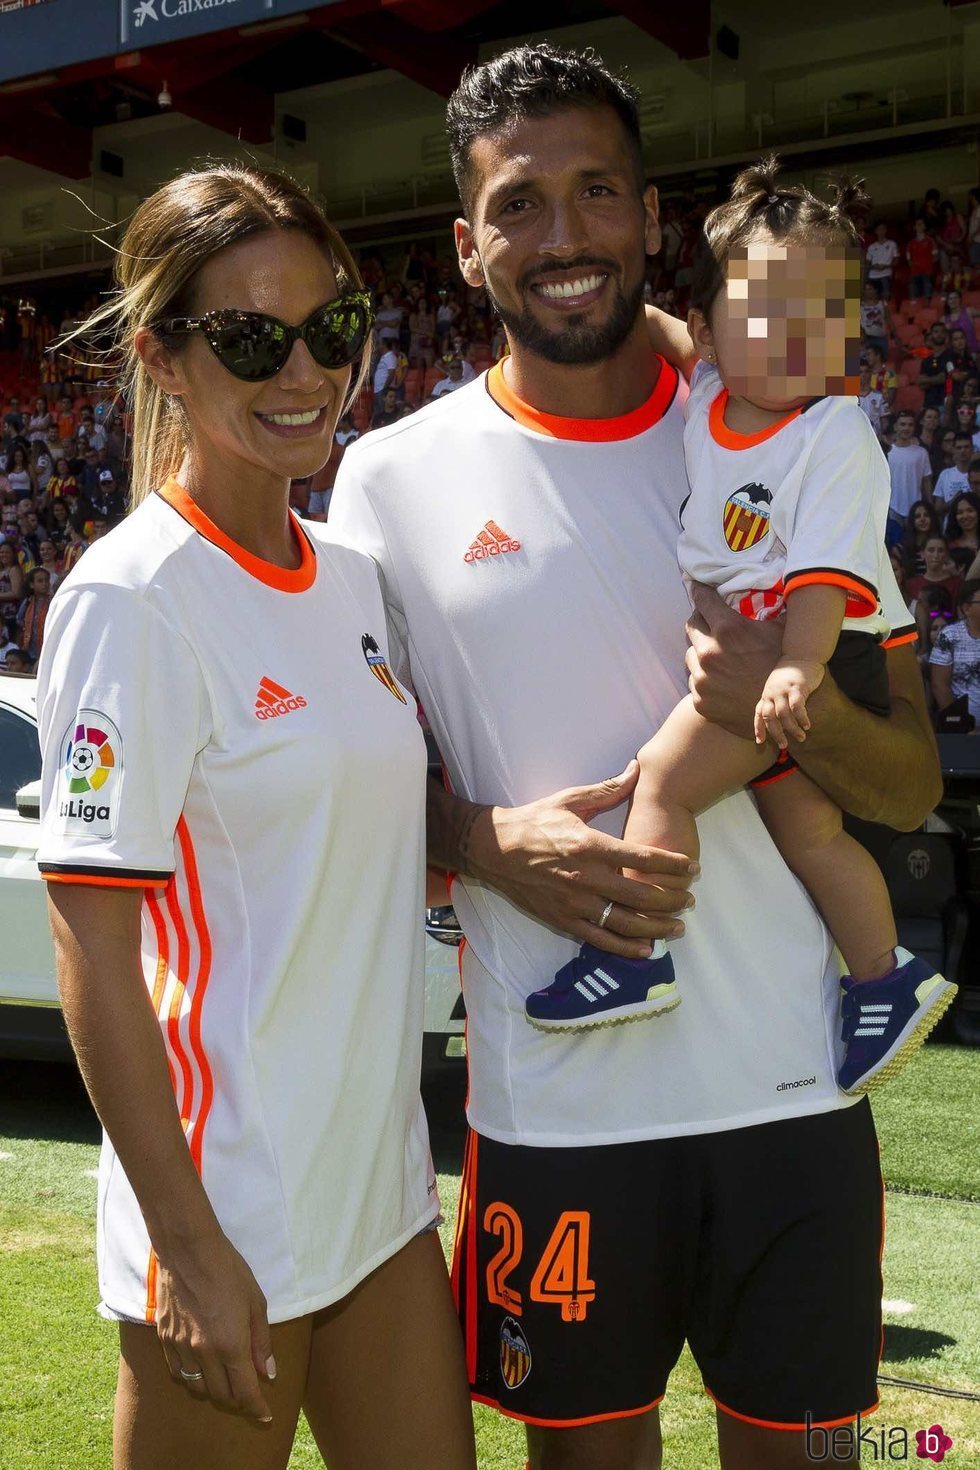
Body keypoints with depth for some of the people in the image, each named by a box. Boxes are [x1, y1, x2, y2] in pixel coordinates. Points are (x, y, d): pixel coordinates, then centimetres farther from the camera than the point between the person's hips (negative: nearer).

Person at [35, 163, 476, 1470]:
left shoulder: (357, 579, 6)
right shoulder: (131, 599, -15)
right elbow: (91, 947, -17)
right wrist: (189, 1249, -17)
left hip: (384, 1189, 7)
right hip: (228, 1221, -7)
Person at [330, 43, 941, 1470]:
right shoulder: (396, 477, -1)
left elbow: (912, 788, 4)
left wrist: (795, 708, -17)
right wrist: (494, 843, -15)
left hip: (794, 1083, 2)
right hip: (556, 1100, -1)